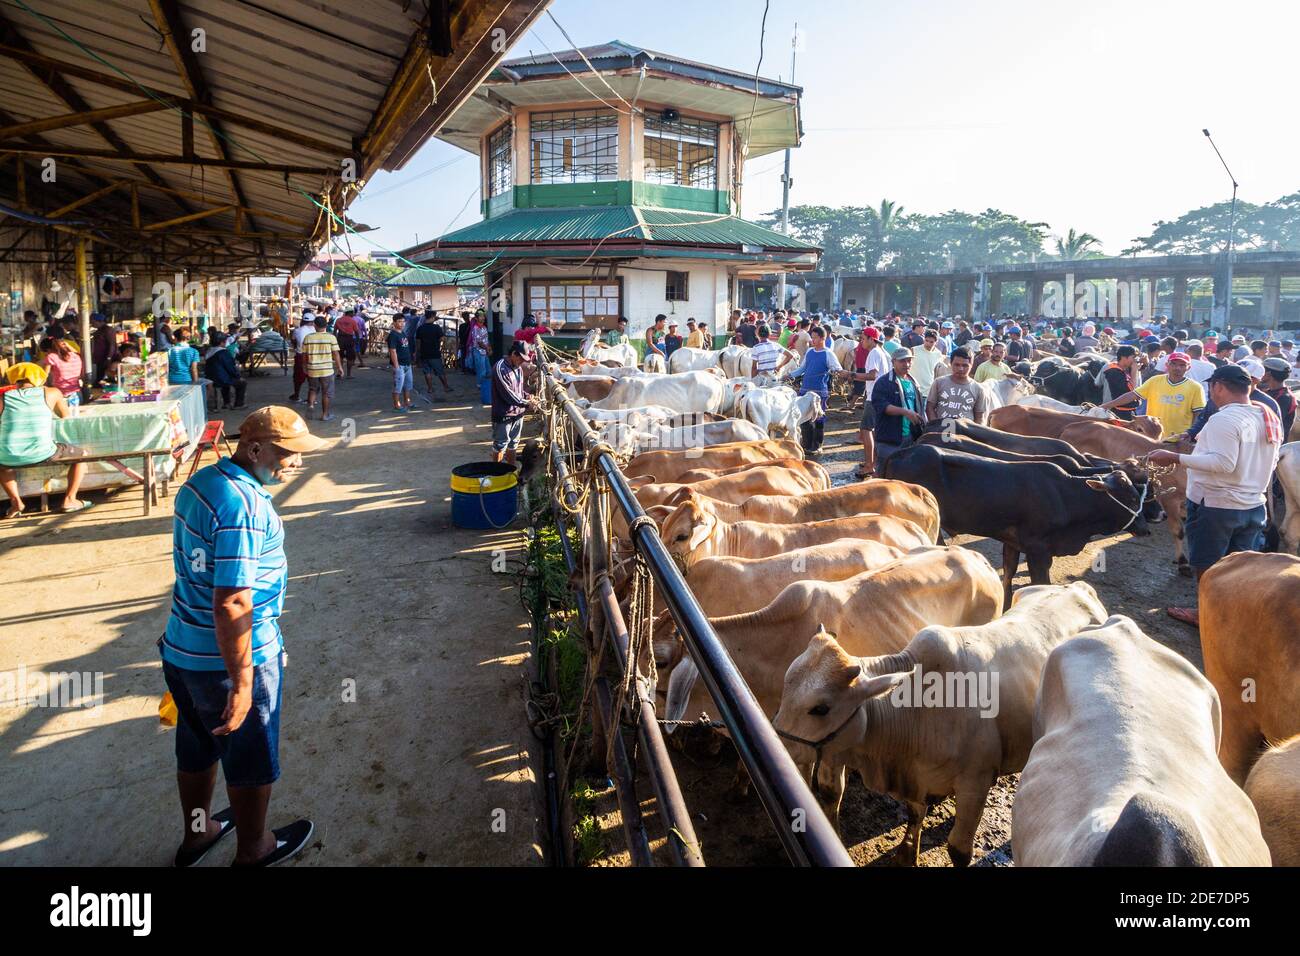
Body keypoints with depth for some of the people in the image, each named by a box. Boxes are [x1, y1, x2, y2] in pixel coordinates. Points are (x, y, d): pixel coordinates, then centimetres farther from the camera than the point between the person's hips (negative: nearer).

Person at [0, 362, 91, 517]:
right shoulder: (51, 393, 6)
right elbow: (67, 416, 20)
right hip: (42, 455, -2)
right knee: (82, 455, 26)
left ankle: (15, 501, 22)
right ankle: (69, 500, 17)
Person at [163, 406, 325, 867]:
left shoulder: (201, 480, 1)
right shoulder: (245, 506, -28)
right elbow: (231, 606, -30)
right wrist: (241, 684, -25)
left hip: (182, 649, 9)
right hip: (230, 657, -8)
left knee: (196, 747, 27)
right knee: (251, 759, 15)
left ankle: (197, 835, 48)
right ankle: (253, 850, 36)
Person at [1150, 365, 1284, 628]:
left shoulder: (1223, 419, -21)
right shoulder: (1270, 419, 6)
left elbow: (1224, 463, -30)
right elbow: (1270, 463, 16)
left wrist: (1175, 458, -31)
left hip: (1215, 506, -7)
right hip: (1254, 506, 7)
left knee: (1206, 566, 9)